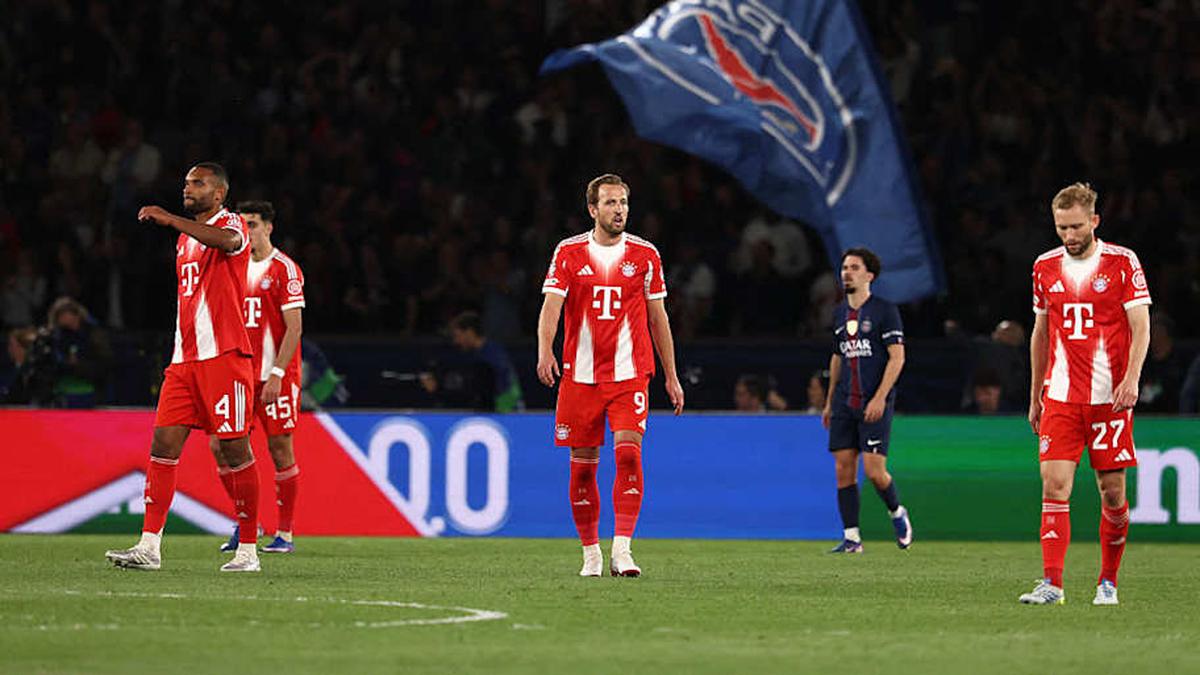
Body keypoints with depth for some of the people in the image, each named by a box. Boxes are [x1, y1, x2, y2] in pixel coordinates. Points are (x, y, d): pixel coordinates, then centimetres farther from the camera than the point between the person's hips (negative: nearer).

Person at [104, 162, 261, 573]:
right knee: (164, 443, -2)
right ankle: (149, 547, -5)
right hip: (185, 358, 8)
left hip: (224, 355, -8)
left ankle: (248, 550, 2)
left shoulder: (231, 224, -4)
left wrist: (170, 219, -34)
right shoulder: (186, 237, 22)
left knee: (235, 448, -5)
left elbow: (228, 241, -31)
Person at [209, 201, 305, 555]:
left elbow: (294, 327, -11)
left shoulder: (284, 269, -6)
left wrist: (276, 375, -18)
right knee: (220, 446, -1)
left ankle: (285, 534, 4)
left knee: (280, 448, -3)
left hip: (275, 376, -6)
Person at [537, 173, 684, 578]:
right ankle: (591, 554, 16)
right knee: (582, 464, 3)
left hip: (630, 373, 0)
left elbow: (657, 317, 12)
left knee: (628, 452, -17)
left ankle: (622, 549, -19)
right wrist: (545, 351, -25)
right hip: (580, 374, 0)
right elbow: (552, 305, -6)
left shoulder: (645, 255, 6)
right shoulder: (569, 252, 3)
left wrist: (671, 377, 11)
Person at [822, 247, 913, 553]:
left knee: (874, 471, -11)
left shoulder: (885, 311, -5)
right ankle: (851, 537, 3)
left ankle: (897, 513, 17)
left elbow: (897, 358, -9)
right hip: (845, 402, 6)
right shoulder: (840, 314, 14)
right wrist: (829, 401, 21)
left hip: (875, 404, -6)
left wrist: (880, 398, -17)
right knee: (843, 470, -1)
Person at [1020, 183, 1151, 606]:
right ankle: (1051, 584, -15)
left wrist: (1131, 379, -19)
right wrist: (1035, 397, 19)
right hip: (1060, 397, 2)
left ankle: (1108, 582, 17)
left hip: (1109, 397, -2)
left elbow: (1140, 328, -4)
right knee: (1055, 485, -10)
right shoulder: (1045, 266, 10)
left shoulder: (1122, 262, -1)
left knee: (1112, 492, 2)